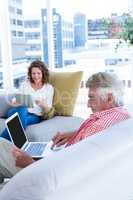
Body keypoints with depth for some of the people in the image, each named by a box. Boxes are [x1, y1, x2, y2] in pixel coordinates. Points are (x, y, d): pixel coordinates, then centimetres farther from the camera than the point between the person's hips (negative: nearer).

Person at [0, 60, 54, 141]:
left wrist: (43, 105, -20)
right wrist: (15, 103, -16)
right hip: (21, 112, 1)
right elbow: (14, 102, 9)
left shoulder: (49, 88, 10)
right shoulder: (25, 85, 14)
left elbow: (47, 110, 4)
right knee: (23, 109, -38)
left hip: (35, 116, -1)